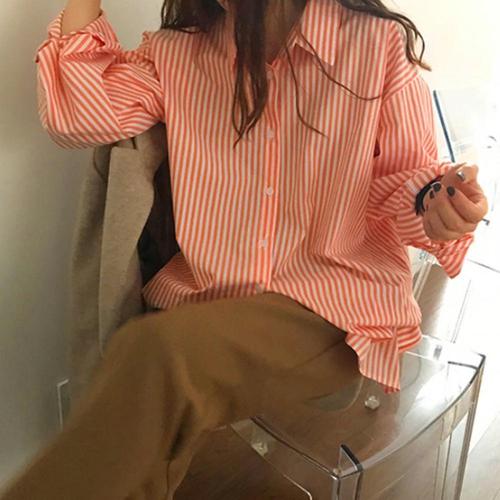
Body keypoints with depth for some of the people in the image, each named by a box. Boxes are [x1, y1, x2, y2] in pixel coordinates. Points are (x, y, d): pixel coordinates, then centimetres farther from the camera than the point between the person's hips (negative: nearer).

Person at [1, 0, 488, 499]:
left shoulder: (379, 44, -4)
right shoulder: (176, 53, 7)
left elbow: (405, 176, 4)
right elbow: (77, 118, -4)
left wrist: (434, 201, -18)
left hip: (336, 304, -3)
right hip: (205, 298, 3)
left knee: (158, 355, -29)